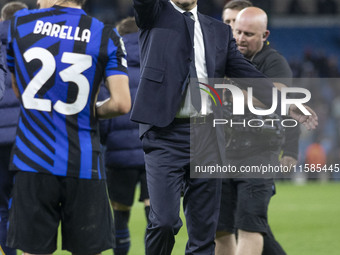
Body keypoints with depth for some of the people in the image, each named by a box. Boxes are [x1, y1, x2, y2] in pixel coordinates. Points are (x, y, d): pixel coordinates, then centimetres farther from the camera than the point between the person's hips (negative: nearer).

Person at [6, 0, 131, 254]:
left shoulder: (19, 24, 4)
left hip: (33, 162, 1)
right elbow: (122, 104, -8)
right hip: (83, 166, 0)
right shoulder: (105, 35, -1)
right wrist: (94, 110, 11)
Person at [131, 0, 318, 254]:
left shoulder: (220, 31, 17)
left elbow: (245, 72, 14)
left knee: (204, 230, 3)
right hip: (165, 135, -4)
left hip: (207, 138, 4)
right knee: (164, 221, -15)